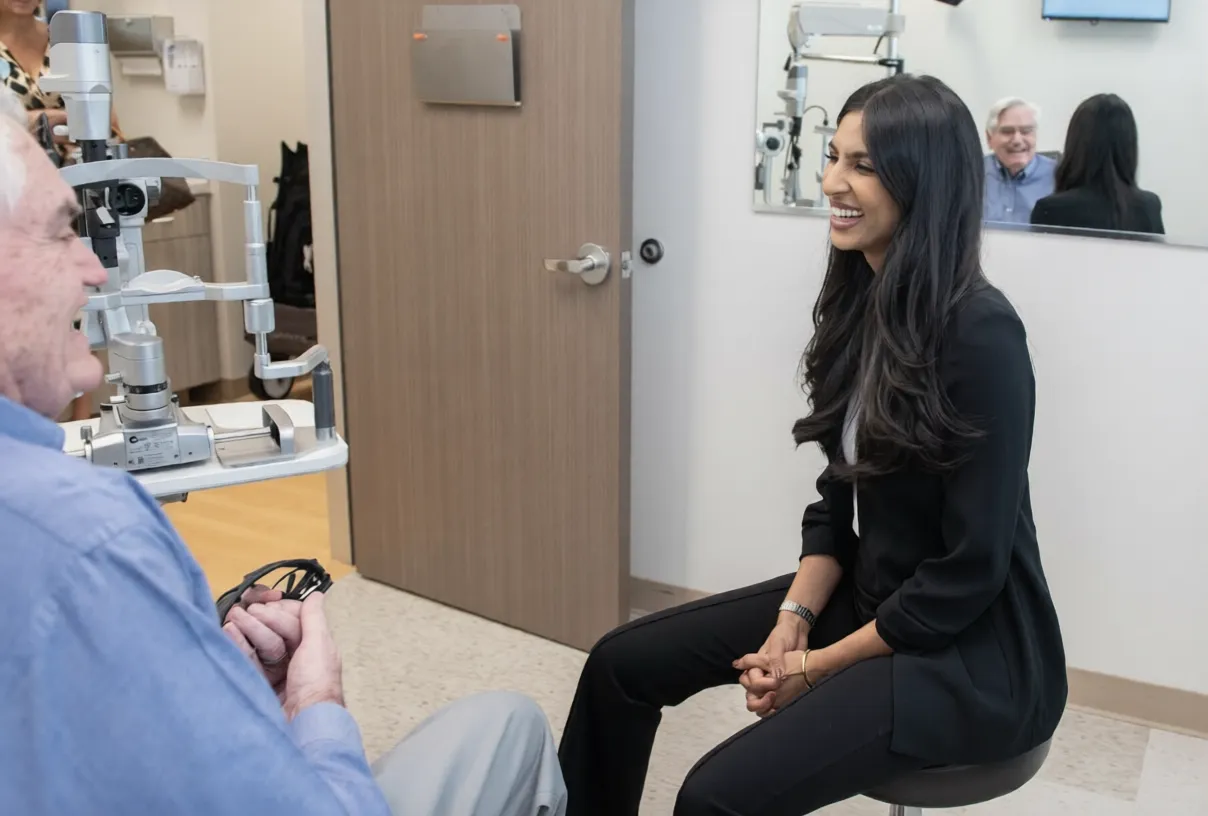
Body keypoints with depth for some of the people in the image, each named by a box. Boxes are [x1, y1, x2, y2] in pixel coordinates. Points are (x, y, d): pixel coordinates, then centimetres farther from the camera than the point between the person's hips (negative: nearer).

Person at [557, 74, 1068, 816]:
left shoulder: (981, 333, -23)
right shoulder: (860, 304, 2)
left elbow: (971, 571, -20)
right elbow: (838, 495, 7)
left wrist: (820, 666, -13)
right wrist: (792, 621, -6)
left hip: (974, 650, -8)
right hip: (867, 597, 8)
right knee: (622, 664, 2)